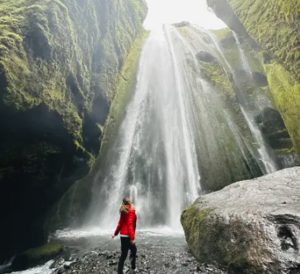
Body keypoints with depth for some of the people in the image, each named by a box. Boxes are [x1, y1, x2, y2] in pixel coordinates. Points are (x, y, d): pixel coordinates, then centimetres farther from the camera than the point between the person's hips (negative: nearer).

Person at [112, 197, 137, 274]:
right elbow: (130, 224, -23)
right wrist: (132, 237, -26)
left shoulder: (123, 211, 8)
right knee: (124, 254, 4)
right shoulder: (131, 211, -16)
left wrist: (115, 233, 21)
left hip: (123, 234, 8)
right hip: (127, 235, -8)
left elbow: (120, 223, 13)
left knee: (134, 250, 18)